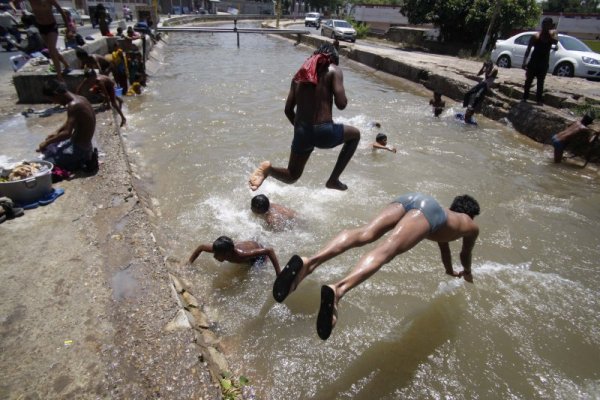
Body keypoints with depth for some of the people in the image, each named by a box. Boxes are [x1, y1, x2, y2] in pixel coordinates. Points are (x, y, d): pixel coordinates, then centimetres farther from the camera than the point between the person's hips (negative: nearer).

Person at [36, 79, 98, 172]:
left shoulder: (73, 105, -23)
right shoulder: (79, 99, 5)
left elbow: (67, 133, -27)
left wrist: (47, 142, -14)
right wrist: (56, 133, 12)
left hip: (79, 148, -9)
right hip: (83, 145, 10)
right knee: (48, 148, 25)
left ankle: (83, 161, -2)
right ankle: (86, 156, 11)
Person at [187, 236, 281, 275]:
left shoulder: (241, 254, -49)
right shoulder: (219, 249, -34)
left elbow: (269, 250, -49)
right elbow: (201, 247, -13)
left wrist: (278, 273, -49)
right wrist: (189, 264, -15)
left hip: (257, 249, -5)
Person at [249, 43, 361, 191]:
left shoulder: (301, 73, 16)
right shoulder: (333, 70, 2)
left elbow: (288, 110, 13)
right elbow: (341, 104, -10)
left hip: (301, 133, 5)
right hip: (323, 132, -5)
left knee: (291, 176, 25)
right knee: (355, 134, 28)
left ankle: (268, 169, -9)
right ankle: (333, 179, 20)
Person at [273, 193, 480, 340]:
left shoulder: (446, 214, 50)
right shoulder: (472, 226, 38)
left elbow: (444, 246, 64)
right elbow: (465, 255, 53)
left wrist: (450, 271, 79)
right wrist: (467, 273, 74)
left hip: (407, 198, 5)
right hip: (429, 208, -5)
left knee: (364, 233, -19)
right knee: (387, 249, -28)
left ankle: (309, 262, -43)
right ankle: (338, 289, -53)